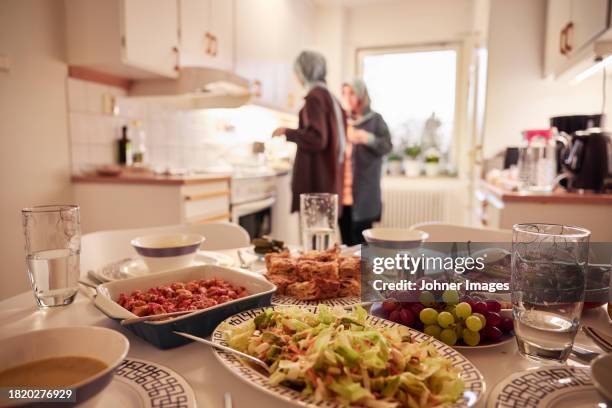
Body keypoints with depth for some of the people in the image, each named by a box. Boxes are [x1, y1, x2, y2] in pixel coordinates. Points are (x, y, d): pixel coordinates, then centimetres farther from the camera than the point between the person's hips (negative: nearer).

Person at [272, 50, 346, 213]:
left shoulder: (314, 96, -12)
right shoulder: (329, 96, 14)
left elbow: (317, 139, -20)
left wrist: (287, 132, -9)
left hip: (315, 174, -9)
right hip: (328, 172, 9)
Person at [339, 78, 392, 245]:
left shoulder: (375, 119, 1)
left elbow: (387, 145, -10)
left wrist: (368, 138, -26)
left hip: (364, 194, -4)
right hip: (342, 193, 5)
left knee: (360, 242, -6)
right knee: (346, 242, 8)